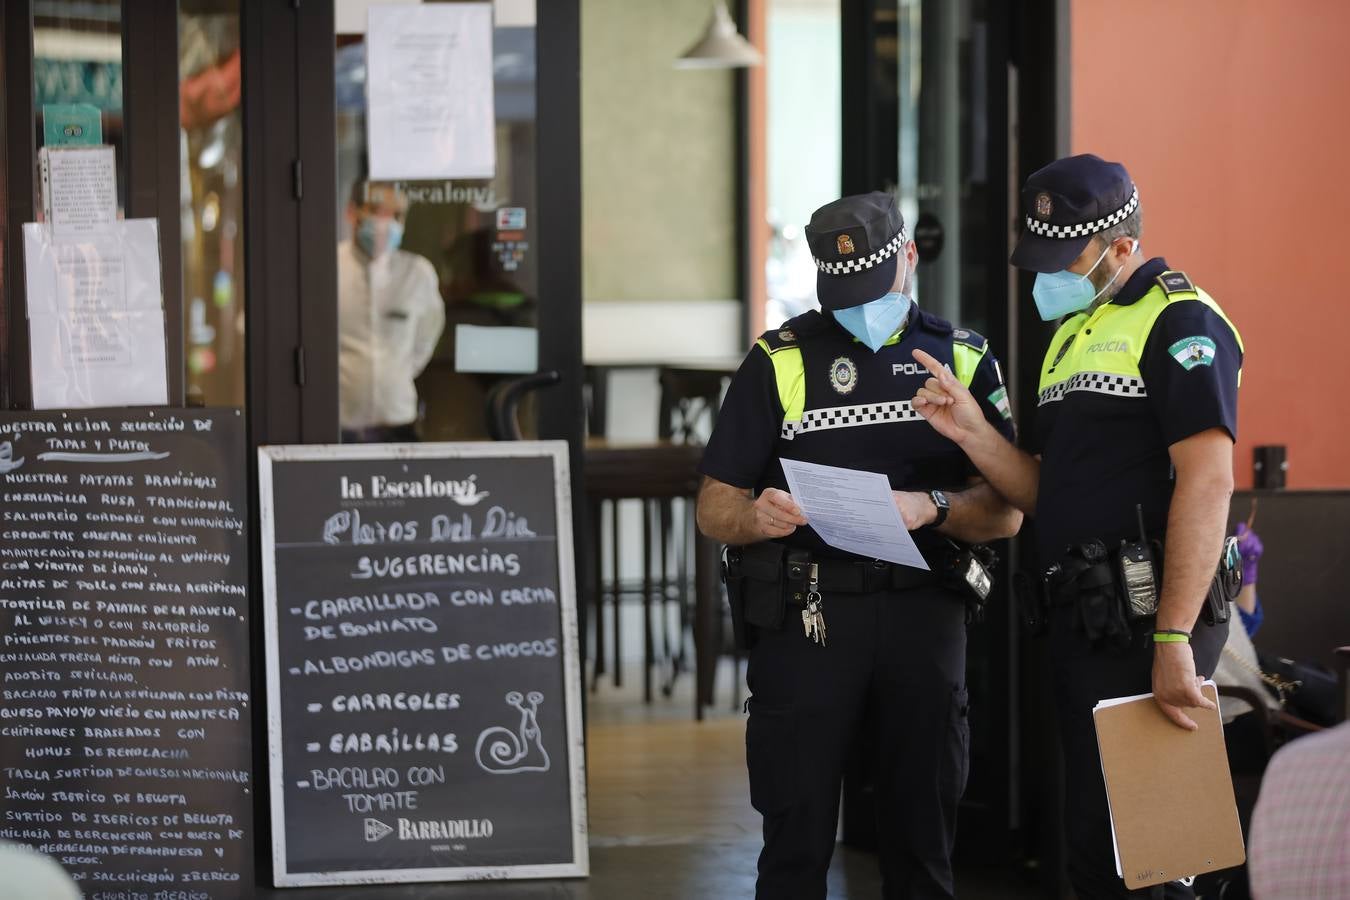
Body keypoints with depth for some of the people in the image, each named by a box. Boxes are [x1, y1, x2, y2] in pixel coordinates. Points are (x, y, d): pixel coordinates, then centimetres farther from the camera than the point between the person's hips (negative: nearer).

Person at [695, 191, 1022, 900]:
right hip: (807, 616, -1)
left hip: (924, 614, 1)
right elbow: (714, 508, 4)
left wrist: (932, 508, -16)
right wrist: (756, 516, -19)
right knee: (798, 832, -1)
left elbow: (1007, 512, 4)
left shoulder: (963, 359, 11)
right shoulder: (779, 362, 7)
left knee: (923, 829, 7)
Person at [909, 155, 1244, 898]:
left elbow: (1206, 480, -19)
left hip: (1143, 616, -9)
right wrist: (971, 432, 2)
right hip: (1081, 616, 9)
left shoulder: (1178, 321, -8)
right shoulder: (1073, 331, 21)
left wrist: (1174, 639, -25)